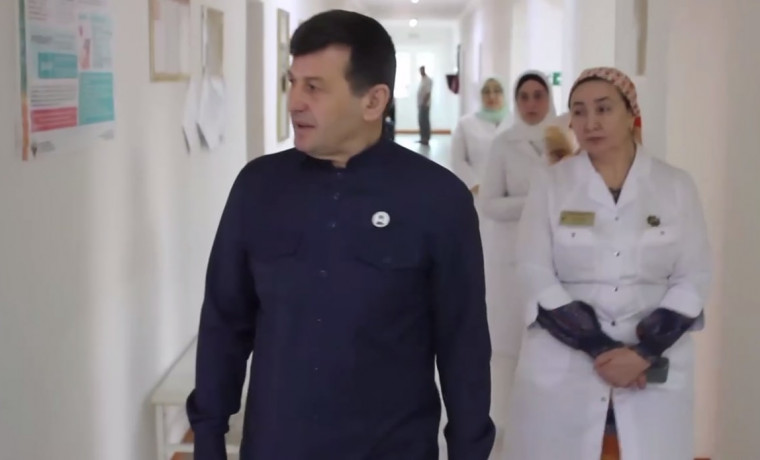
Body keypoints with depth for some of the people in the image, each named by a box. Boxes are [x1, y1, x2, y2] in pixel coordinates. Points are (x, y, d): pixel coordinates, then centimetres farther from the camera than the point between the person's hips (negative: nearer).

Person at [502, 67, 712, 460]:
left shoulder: (676, 186, 2)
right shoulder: (550, 184, 0)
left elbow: (693, 279, -1)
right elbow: (538, 277, -6)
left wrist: (644, 352, -13)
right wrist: (600, 350, -14)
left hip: (655, 369, 1)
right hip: (563, 367, 0)